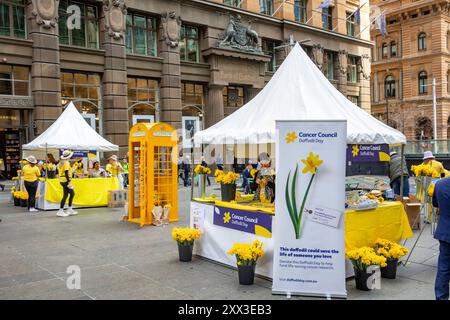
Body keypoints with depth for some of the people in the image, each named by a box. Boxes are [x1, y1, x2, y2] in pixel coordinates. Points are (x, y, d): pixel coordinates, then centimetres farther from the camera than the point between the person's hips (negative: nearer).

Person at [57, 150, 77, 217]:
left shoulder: (60, 163, 14)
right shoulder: (66, 163, -14)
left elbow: (59, 172, 19)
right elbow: (66, 173, -22)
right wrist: (69, 182, -24)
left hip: (62, 180, 10)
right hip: (66, 181, -10)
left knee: (72, 193, 17)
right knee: (65, 195, -5)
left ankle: (70, 209, 20)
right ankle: (60, 211, -4)